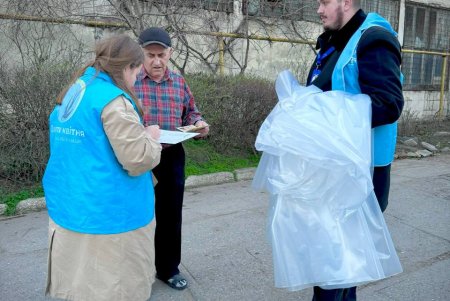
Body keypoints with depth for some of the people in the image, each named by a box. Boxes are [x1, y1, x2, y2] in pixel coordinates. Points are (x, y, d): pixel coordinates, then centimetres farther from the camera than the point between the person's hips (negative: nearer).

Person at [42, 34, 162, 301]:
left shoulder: (71, 95, 9)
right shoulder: (113, 100, -19)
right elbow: (139, 160, -22)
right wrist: (152, 137, -2)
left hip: (68, 211, 9)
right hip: (109, 216, -8)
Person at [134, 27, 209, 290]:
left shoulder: (179, 82, 5)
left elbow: (190, 113, 14)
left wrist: (199, 123, -8)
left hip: (172, 158, 4)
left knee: (170, 215, 15)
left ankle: (169, 269, 35)